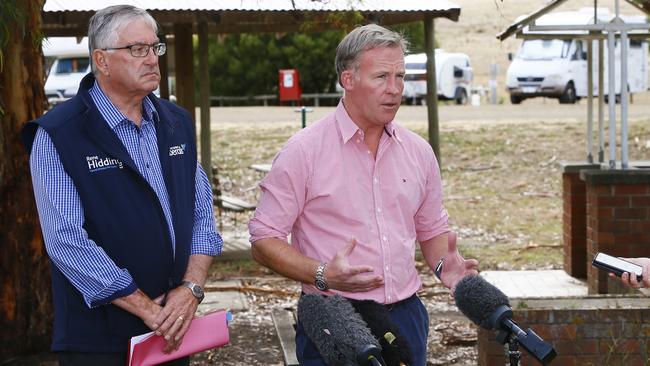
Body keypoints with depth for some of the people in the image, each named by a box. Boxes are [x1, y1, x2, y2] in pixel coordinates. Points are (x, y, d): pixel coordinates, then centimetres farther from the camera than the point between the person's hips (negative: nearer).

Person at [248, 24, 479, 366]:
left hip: (406, 317, 5)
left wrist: (443, 263, -3)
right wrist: (323, 275, -22)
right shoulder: (303, 151, -8)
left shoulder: (418, 151, 7)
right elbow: (263, 240, -8)